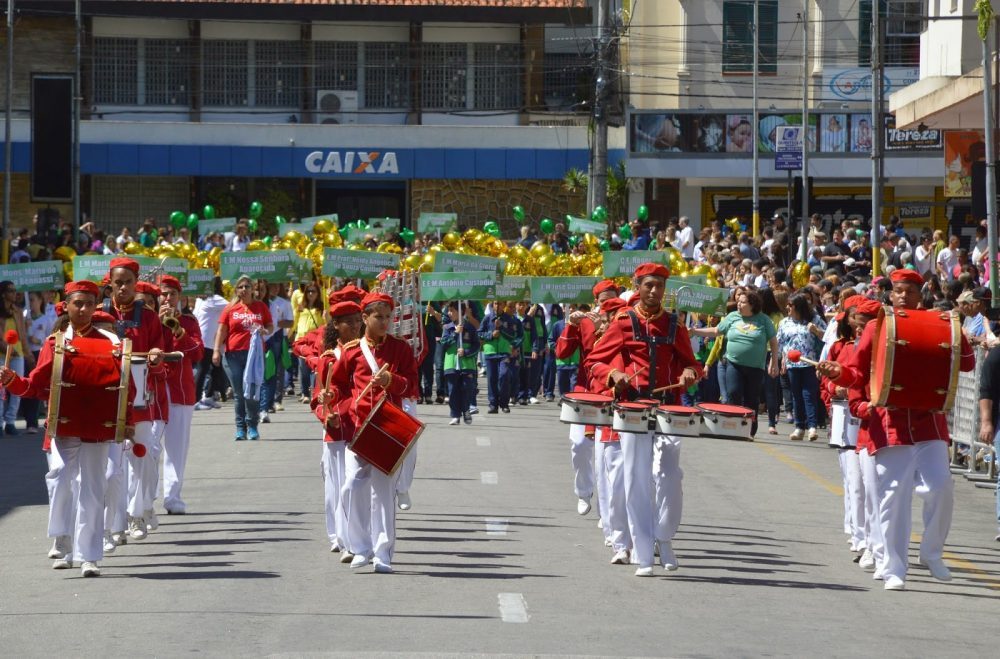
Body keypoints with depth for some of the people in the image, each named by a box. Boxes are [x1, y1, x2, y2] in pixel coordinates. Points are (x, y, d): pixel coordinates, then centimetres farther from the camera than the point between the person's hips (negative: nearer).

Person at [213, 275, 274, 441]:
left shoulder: (261, 307, 9)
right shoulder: (230, 308, 6)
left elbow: (271, 326, 15)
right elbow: (222, 330, 5)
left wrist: (264, 331, -8)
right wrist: (217, 350, -4)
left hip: (255, 352, 0)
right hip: (234, 353, 0)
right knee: (239, 393, 1)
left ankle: (252, 427, 4)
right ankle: (240, 428, 7)